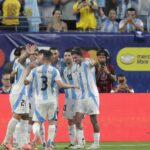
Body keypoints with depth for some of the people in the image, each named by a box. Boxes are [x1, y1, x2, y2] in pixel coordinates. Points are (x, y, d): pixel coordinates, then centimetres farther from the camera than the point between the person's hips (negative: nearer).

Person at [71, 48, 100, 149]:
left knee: (94, 120, -1)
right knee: (78, 119, 0)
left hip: (91, 95, -8)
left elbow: (92, 62, -38)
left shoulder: (87, 62, -11)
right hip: (82, 95, 8)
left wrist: (92, 63, -61)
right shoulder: (79, 67, 14)